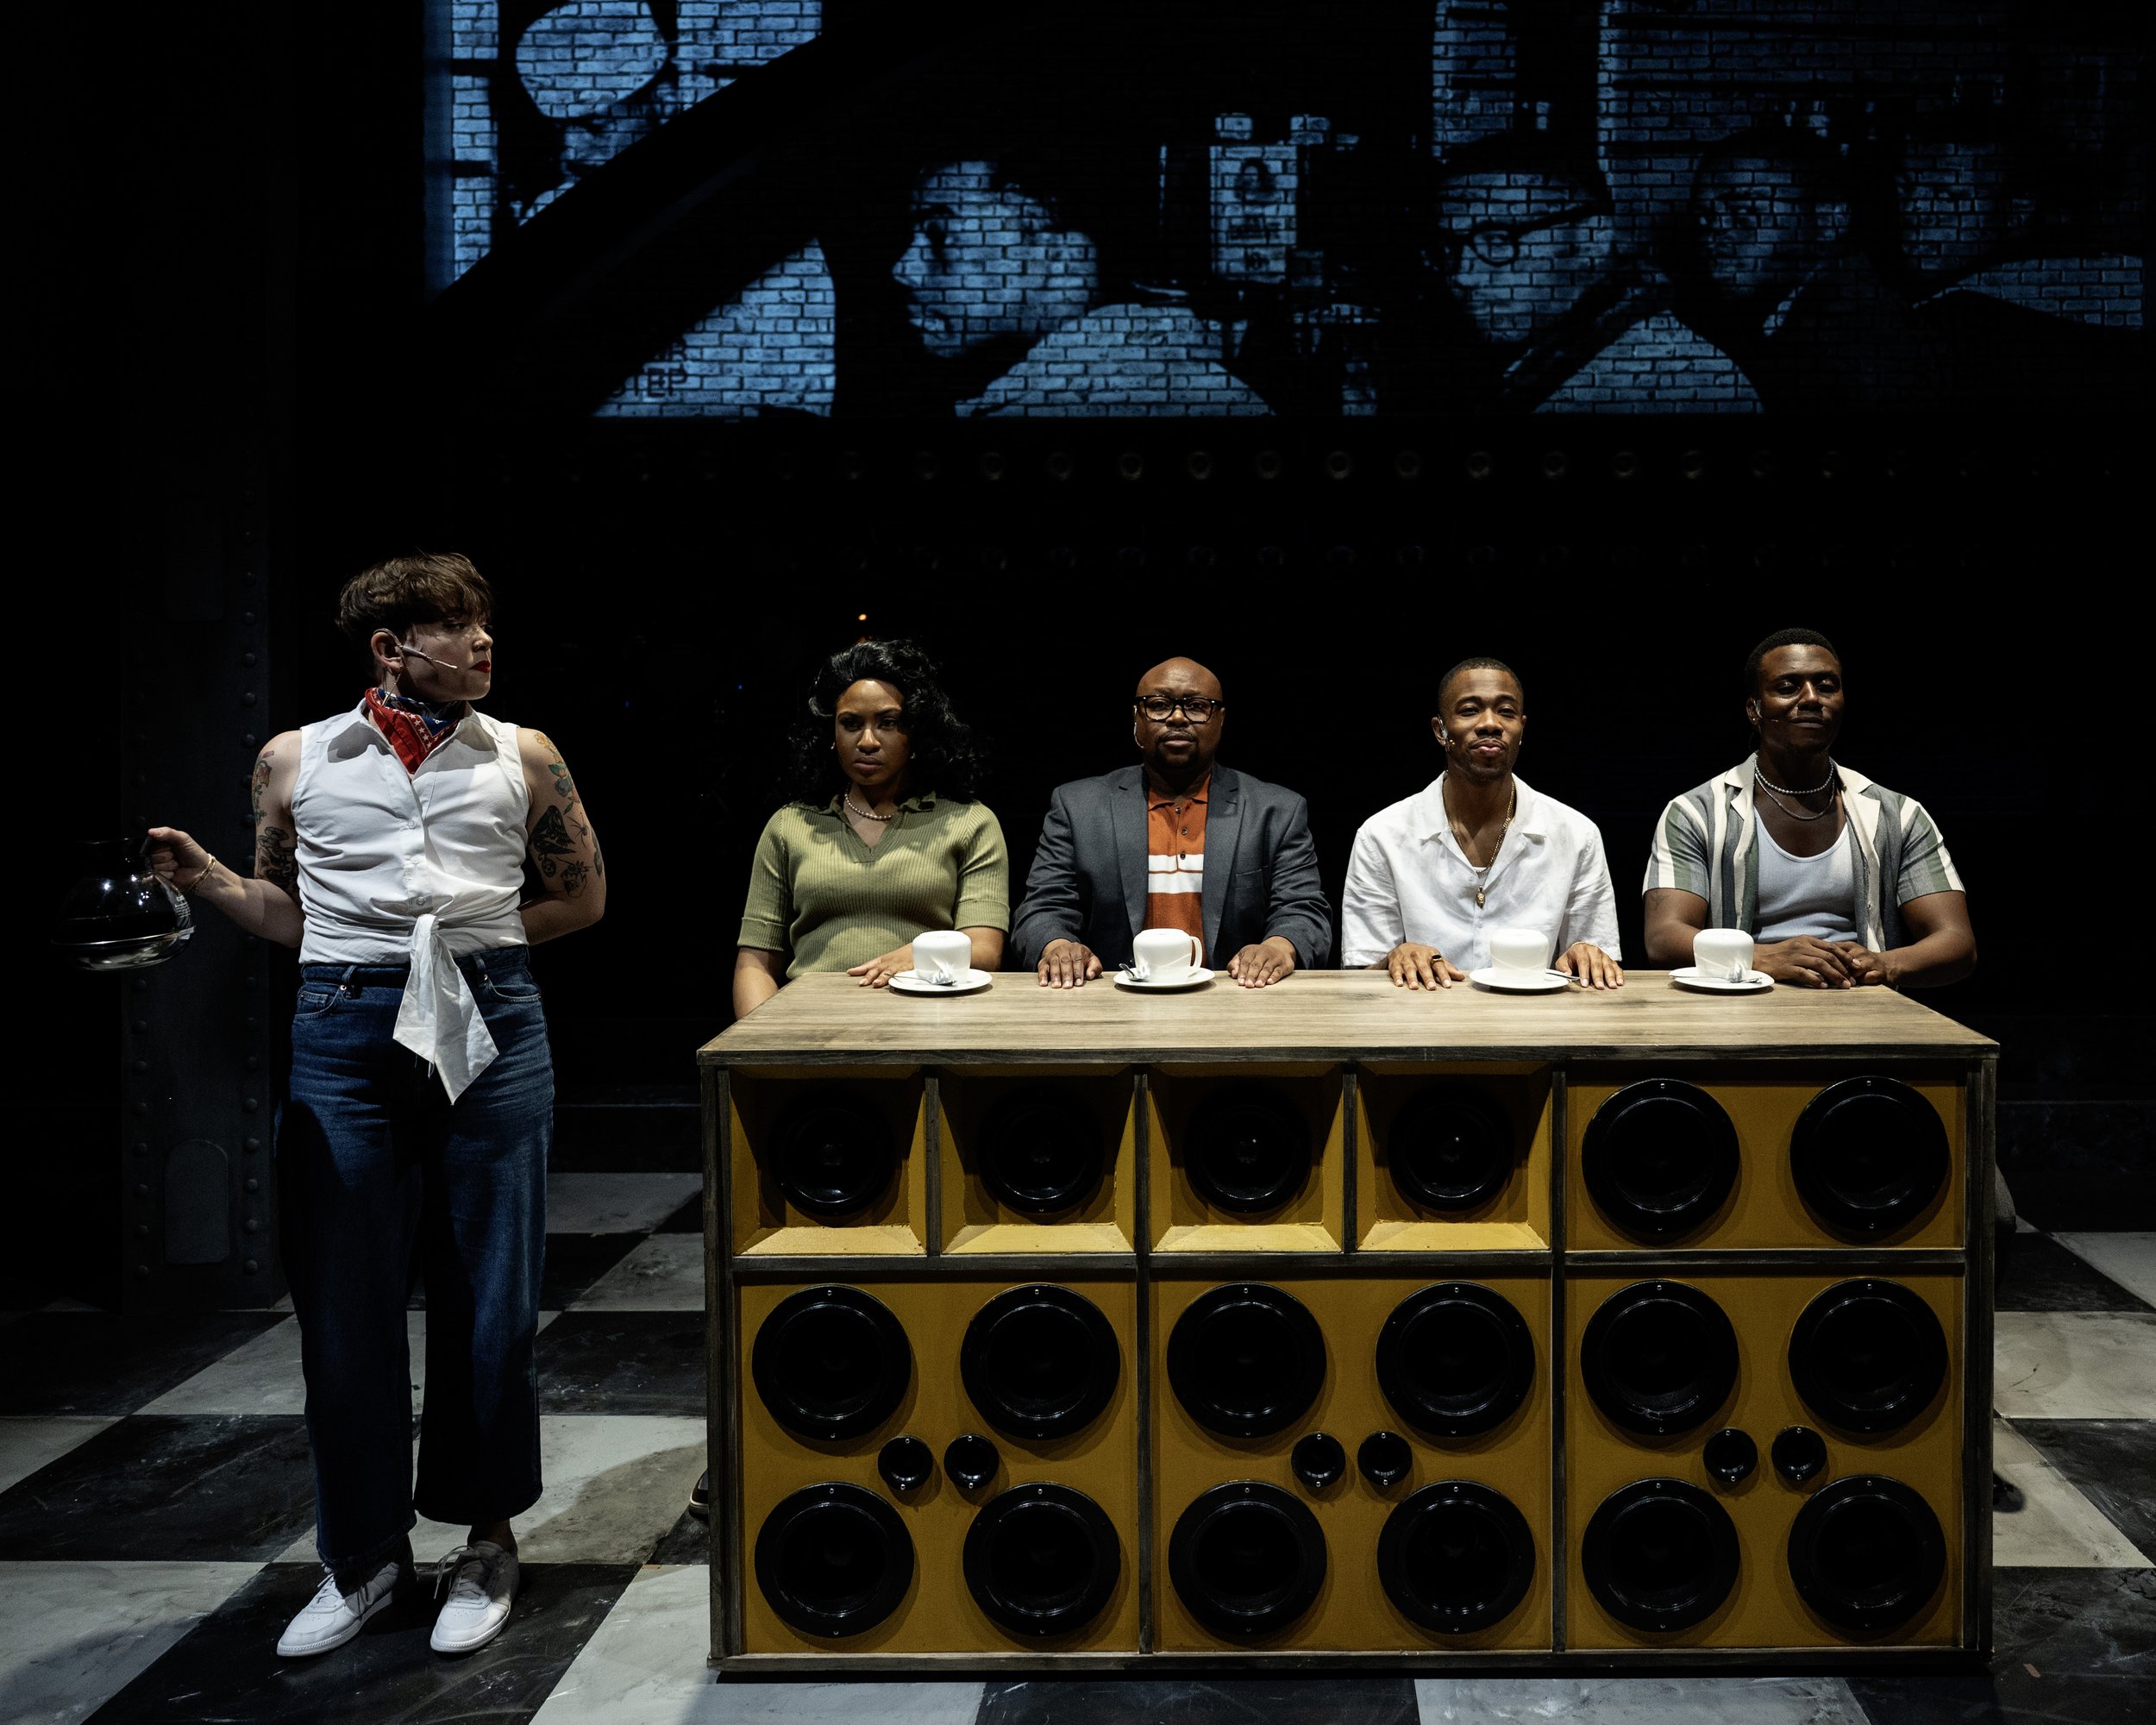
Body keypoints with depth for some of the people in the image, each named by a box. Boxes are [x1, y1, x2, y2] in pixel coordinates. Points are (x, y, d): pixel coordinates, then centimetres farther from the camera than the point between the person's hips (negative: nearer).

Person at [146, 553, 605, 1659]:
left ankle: (484, 1543, 21)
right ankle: (362, 1553, 22)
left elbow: (582, 897, 15)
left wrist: (471, 937, 5)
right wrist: (202, 876, -1)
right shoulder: (296, 761, 10)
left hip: (490, 1027, 0)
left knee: (488, 1298, 5)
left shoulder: (522, 758, 9)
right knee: (344, 1300, 4)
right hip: (345, 1032, 1)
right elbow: (290, 915, 16)